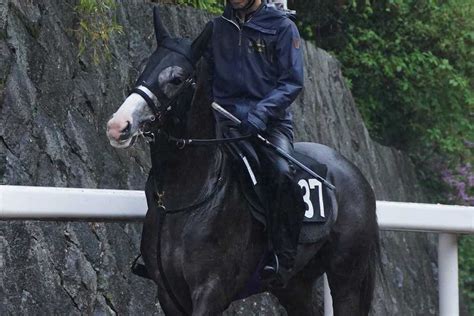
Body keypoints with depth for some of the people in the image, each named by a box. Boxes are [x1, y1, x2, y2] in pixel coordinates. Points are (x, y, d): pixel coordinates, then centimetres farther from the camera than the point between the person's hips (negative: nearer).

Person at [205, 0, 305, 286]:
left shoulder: (281, 26, 4)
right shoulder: (217, 28, 16)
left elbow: (292, 82, -4)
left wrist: (261, 111, -20)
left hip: (270, 122, -4)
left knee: (282, 173, -31)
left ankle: (283, 258, -27)